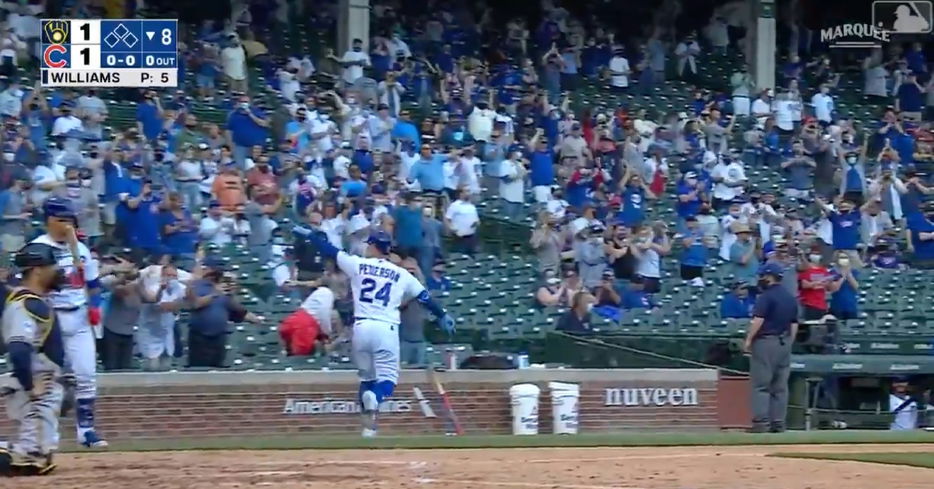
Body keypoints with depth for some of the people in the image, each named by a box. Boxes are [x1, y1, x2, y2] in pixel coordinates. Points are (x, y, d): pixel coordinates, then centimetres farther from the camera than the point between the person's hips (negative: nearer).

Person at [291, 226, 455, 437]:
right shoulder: (401, 274, 8)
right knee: (388, 378, 1)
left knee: (367, 376, 16)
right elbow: (424, 297, 12)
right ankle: (374, 398, -34)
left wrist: (309, 234, 28)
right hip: (386, 329, -1)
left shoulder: (357, 264, 6)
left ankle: (369, 426, 7)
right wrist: (443, 316, 25)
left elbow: (329, 250, 13)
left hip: (361, 327, 1)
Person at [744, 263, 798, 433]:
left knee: (761, 385, -6)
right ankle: (778, 423, 8)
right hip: (784, 343, 7)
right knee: (780, 386, 8)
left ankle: (761, 422, -12)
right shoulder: (791, 298, 13)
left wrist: (748, 339, -12)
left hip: (766, 342, -7)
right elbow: (794, 324, 15)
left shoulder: (766, 296, -11)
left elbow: (758, 320, -19)